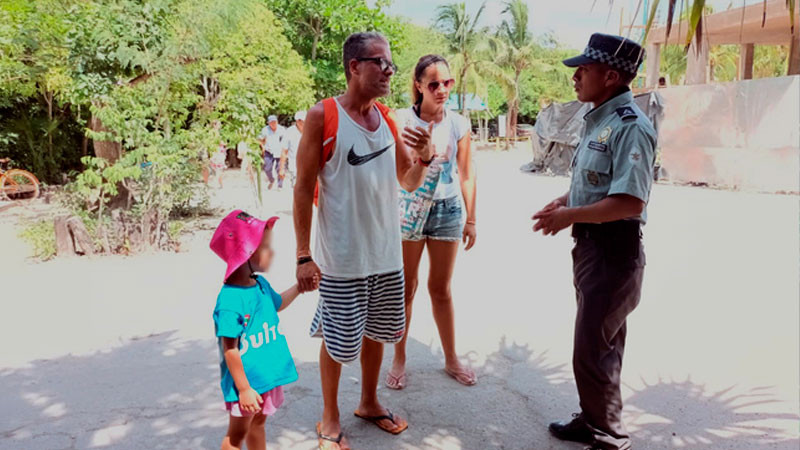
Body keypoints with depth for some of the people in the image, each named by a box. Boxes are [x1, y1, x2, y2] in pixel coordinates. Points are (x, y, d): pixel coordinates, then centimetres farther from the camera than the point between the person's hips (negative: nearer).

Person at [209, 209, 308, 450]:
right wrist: (243, 389, -20)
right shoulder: (230, 300, -28)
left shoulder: (260, 284, -1)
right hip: (247, 384, -8)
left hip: (269, 375, 8)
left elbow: (277, 304, 23)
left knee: (258, 424, 24)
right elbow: (230, 350, -24)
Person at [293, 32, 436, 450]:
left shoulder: (388, 118, 5)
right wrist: (304, 255, -11)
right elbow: (304, 188, -10)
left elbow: (409, 182, 10)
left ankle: (369, 402, 41)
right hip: (341, 257, -5)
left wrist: (424, 157, -12)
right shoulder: (322, 116, -11)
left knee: (376, 332, 19)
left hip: (386, 253, 6)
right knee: (338, 341, 8)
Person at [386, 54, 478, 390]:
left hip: (448, 210, 2)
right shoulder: (401, 120, -6)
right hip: (409, 208, -2)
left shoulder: (459, 124, 2)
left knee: (441, 288, 13)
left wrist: (470, 219, 7)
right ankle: (399, 360, 25)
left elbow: (466, 174, 6)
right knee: (405, 288, 8)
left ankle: (451, 359, 29)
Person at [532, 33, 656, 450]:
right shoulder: (597, 120, 10)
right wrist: (563, 201, 5)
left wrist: (569, 215, -19)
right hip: (592, 244, 10)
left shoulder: (629, 126, -20)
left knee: (592, 351, 0)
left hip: (614, 250, -10)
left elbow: (630, 201, -27)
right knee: (600, 345, 21)